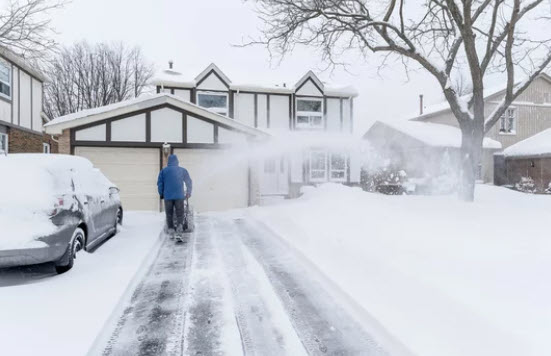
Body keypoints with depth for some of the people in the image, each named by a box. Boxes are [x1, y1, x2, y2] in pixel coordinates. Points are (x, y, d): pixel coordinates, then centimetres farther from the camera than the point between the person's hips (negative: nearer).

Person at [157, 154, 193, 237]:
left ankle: (171, 229, 2)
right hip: (179, 196, 0)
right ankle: (180, 225, -15)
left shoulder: (163, 171, 7)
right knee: (180, 213, 6)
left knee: (169, 214, 8)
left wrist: (161, 194, 14)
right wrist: (188, 193, 21)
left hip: (168, 196, 0)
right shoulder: (183, 170, 8)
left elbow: (159, 183, 4)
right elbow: (189, 182, 10)